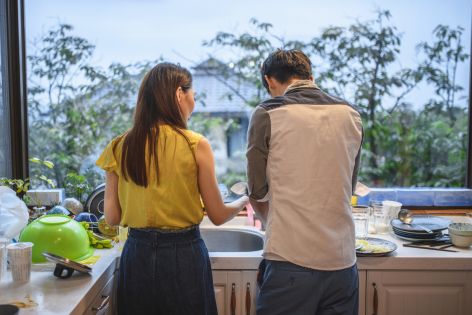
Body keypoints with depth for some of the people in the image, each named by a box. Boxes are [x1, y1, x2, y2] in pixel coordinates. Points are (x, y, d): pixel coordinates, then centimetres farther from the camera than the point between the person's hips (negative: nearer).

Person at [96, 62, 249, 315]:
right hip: (184, 255, -3)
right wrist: (245, 200, 16)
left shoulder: (120, 147, -3)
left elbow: (112, 218, 0)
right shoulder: (196, 145, -11)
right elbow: (218, 216, -4)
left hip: (136, 256, 3)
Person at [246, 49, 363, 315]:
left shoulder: (267, 115, -5)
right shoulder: (351, 115, 6)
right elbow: (349, 187, 12)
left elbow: (257, 193, 2)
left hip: (290, 262, -4)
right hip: (342, 262, 4)